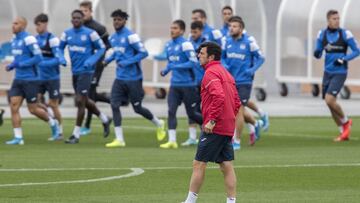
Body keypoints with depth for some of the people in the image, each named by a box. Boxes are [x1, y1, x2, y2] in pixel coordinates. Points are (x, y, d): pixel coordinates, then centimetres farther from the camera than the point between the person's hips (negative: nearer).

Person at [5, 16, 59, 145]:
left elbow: (38, 57, -19)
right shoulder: (14, 40, 11)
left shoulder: (28, 39, -15)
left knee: (33, 109, 2)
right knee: (14, 106, -6)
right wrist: (11, 65, 5)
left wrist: (20, 64, -20)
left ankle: (52, 123, 28)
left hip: (30, 80, -7)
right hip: (18, 79, 7)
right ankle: (18, 137, -4)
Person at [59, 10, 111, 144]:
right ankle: (105, 120, 39)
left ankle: (76, 135, -3)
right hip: (74, 72, 6)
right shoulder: (67, 34, 5)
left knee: (80, 101, -10)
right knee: (84, 101, 17)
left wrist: (91, 61, -15)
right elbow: (59, 49, 14)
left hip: (85, 71, -6)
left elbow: (101, 48, -2)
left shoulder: (89, 33, -9)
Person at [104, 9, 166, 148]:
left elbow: (143, 52, -17)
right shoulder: (113, 38, 9)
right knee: (114, 105, -8)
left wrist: (127, 62, -22)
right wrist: (109, 59, 8)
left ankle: (159, 124, 32)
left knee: (137, 108, 4)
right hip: (120, 78, 7)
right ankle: (119, 139, -5)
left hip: (133, 79, -7)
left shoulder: (130, 36, -15)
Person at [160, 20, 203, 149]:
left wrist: (175, 66, -22)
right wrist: (166, 70, 5)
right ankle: (172, 141, -10)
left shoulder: (185, 44, -13)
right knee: (171, 111, -8)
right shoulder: (169, 46, 11)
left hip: (188, 85, -6)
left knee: (191, 114, 4)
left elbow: (193, 62, -19)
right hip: (175, 84, 6)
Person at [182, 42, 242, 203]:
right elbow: (237, 102, 20)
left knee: (199, 164, -3)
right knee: (227, 166, 7)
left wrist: (212, 120, -24)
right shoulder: (226, 73, 19)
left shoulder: (211, 73, -10)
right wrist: (230, 118, 18)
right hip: (228, 128, 9)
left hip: (214, 128, -9)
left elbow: (219, 96, -26)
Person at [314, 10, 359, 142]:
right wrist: (316, 53, -14)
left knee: (329, 100, -18)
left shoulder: (345, 34, -10)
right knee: (330, 103, 5)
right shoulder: (322, 34, 2)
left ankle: (345, 121, 8)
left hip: (340, 73, -5)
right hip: (327, 72, 5)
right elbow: (318, 53, 10)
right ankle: (344, 133, 19)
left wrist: (343, 59, -18)